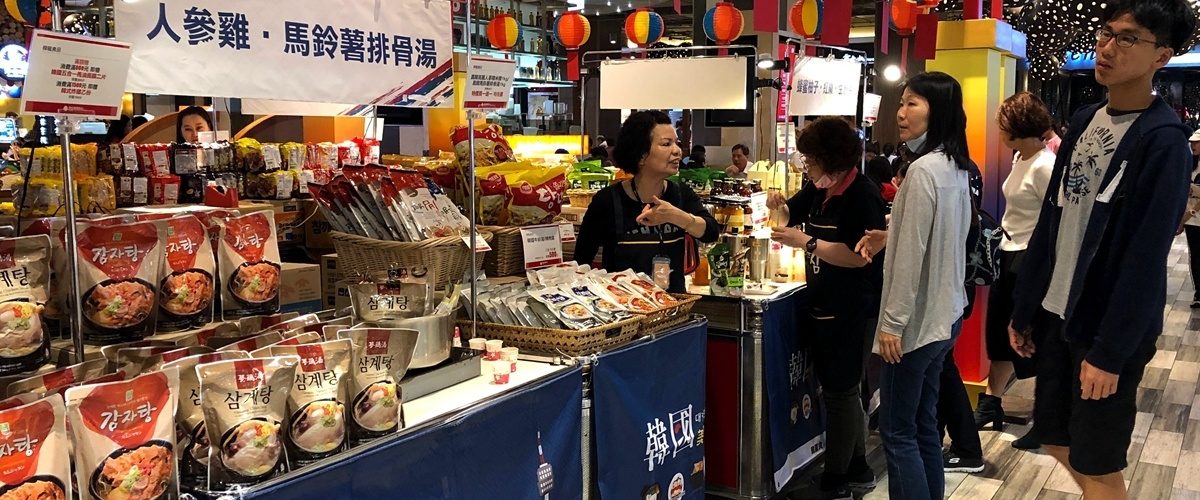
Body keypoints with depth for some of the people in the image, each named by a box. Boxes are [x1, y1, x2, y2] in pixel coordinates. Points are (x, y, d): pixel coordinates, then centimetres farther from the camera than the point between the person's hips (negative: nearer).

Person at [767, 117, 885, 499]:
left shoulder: (862, 194, -18)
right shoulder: (819, 189, 6)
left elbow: (859, 256, -25)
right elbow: (793, 213, 23)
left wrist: (805, 242, -24)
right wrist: (779, 206, 0)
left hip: (852, 310, -9)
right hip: (825, 306, 9)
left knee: (839, 392, 0)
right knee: (841, 389, 18)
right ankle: (858, 469, 33)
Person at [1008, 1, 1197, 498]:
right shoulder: (1083, 121, 8)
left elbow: (1145, 259, -18)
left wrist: (1110, 350, -18)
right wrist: (1024, 308, 10)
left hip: (1108, 328, -7)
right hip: (1056, 314, 7)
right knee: (1057, 442, 17)